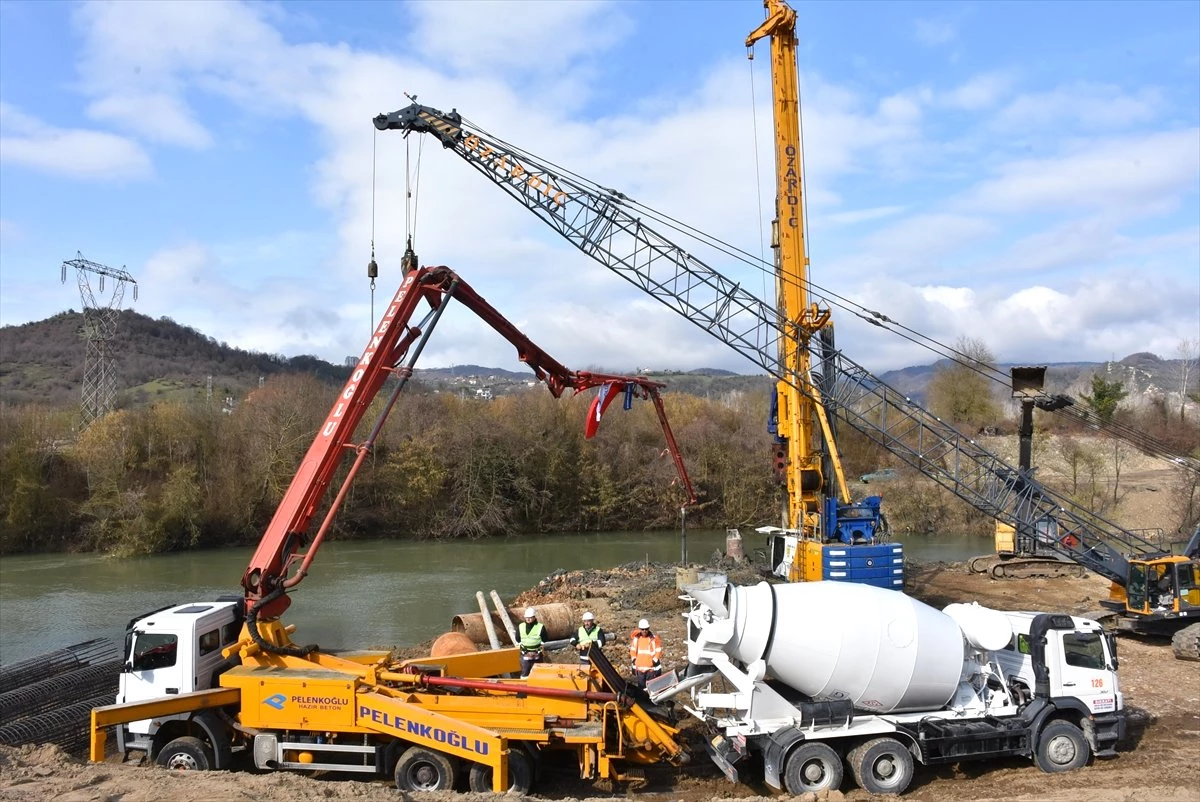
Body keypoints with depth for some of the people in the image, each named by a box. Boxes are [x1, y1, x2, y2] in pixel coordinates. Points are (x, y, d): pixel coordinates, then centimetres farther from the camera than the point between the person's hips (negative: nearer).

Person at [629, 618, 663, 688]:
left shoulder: (654, 639, -8)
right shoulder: (636, 638, 4)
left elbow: (658, 651, -2)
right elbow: (632, 650, 15)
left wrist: (654, 660, -12)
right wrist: (633, 659, 4)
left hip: (651, 667, -4)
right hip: (639, 667, 4)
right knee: (641, 685, 11)